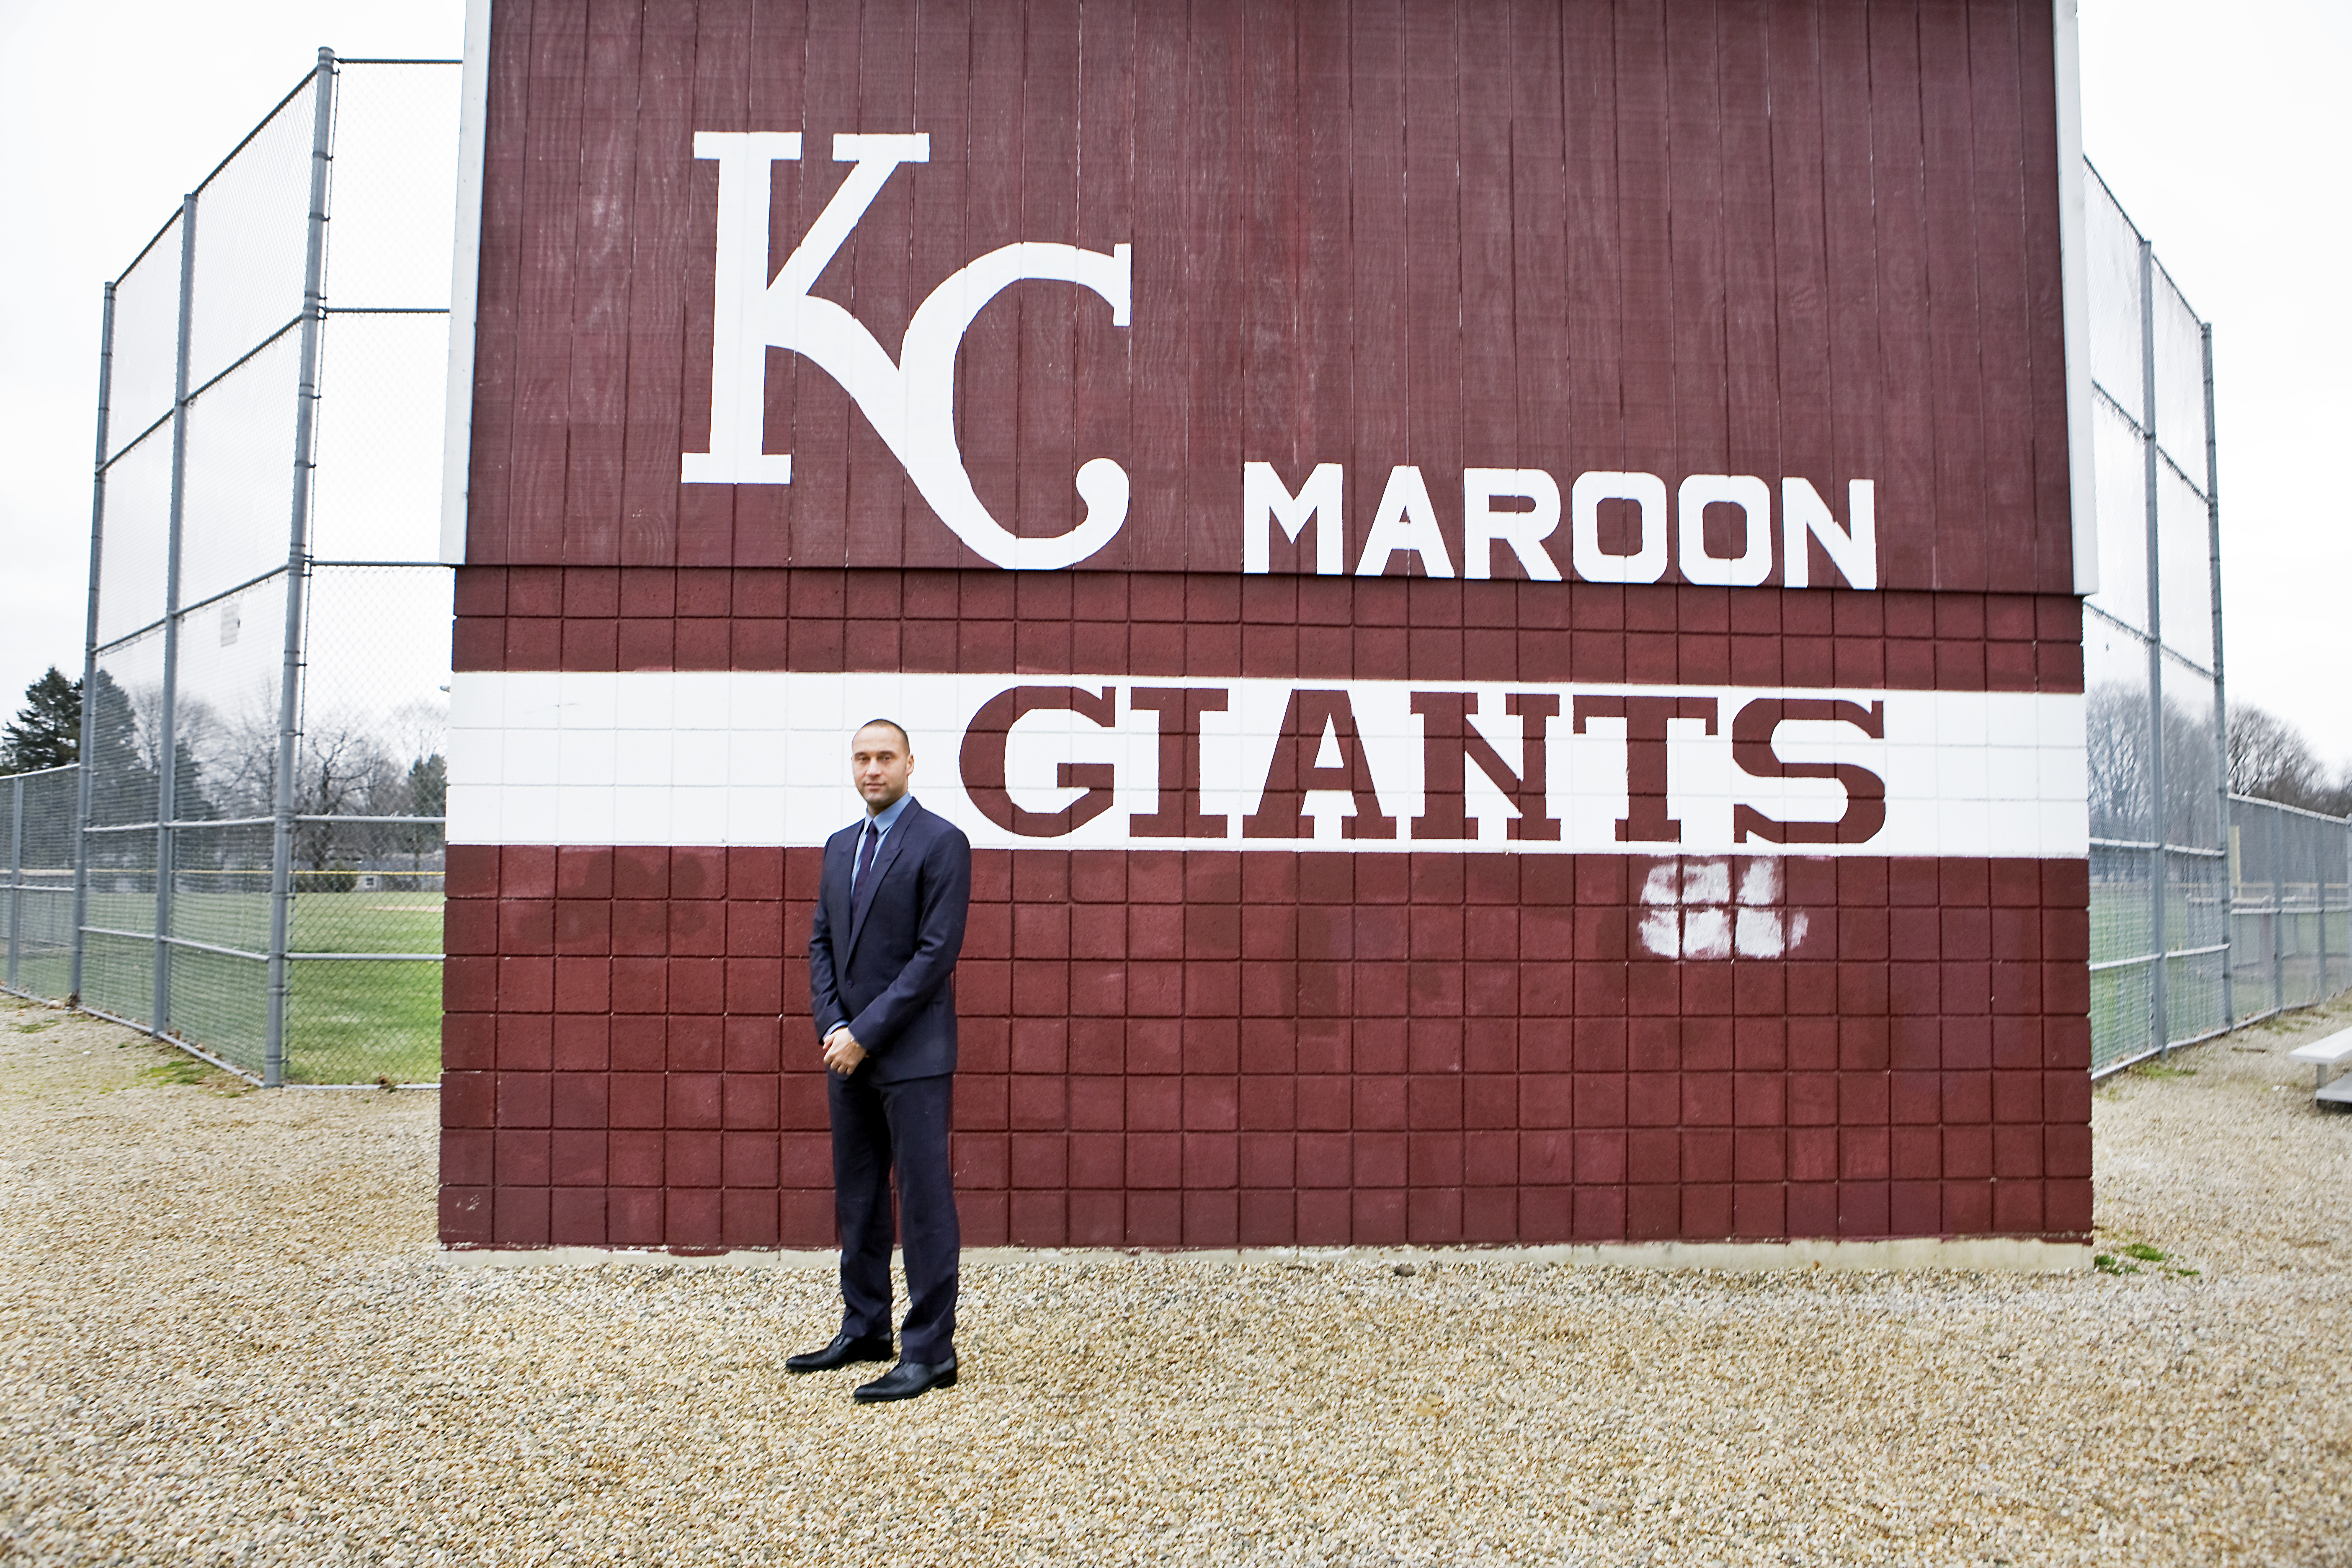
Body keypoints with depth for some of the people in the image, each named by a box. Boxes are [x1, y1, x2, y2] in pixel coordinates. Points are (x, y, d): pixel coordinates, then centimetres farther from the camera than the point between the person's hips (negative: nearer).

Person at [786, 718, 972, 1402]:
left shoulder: (941, 842, -9)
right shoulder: (840, 846, 14)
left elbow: (937, 953, -15)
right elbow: (821, 943, 14)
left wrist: (865, 1033, -15)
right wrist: (832, 1027, -2)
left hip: (914, 1055, -7)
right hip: (849, 1052, 8)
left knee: (924, 1201, -3)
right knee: (856, 1199, 15)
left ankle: (930, 1351, 5)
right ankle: (865, 1331, 28)